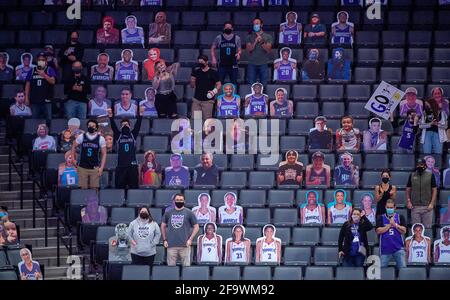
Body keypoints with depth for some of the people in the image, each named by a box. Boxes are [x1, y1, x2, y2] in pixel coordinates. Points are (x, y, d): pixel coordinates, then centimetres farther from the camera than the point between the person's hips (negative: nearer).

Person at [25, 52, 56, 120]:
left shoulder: (50, 70, 5)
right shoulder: (32, 71, 12)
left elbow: (53, 81, -8)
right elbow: (27, 85, 13)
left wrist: (44, 75, -19)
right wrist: (26, 98, 7)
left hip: (46, 100, -2)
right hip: (34, 101, 2)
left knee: (48, 119, -7)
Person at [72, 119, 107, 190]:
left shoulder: (100, 139, 1)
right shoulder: (81, 137, 3)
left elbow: (104, 154, 2)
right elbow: (74, 147, 16)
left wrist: (101, 168, -6)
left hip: (94, 168, -1)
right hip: (82, 168, 1)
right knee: (83, 189, 0)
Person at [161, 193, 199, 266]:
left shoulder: (189, 213, 3)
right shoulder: (168, 213, 10)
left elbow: (196, 227, 4)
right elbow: (163, 226, 18)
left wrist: (190, 239, -6)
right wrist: (164, 240, 9)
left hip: (184, 245, -2)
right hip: (171, 245, 2)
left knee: (186, 266, -3)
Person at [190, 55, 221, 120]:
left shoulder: (213, 73, 2)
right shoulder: (196, 72, 11)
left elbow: (219, 84, 3)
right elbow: (192, 86, 14)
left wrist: (214, 91, -15)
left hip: (208, 100, -3)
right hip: (196, 100, 3)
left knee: (207, 119, -6)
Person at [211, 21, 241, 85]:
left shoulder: (237, 38, 5)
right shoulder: (219, 38, 3)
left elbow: (239, 49, 9)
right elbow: (213, 48, 10)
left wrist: (239, 54, -14)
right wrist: (213, 58, -3)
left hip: (233, 65, 1)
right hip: (222, 65, -1)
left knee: (234, 83, 6)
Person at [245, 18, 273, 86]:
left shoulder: (268, 37, 7)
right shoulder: (250, 37, 11)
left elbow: (268, 50, -2)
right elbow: (249, 49, 0)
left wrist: (262, 42, -18)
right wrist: (255, 42, -14)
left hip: (263, 64, -1)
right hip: (252, 64, 1)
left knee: (264, 85, -2)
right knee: (251, 84, -3)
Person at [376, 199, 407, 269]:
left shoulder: (400, 217, 8)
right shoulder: (381, 218, 8)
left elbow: (404, 230, 0)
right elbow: (378, 231, -5)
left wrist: (395, 224, -10)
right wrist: (389, 225, -7)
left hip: (398, 248, 0)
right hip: (385, 249, 0)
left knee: (402, 268, -7)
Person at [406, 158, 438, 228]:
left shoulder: (430, 176, 3)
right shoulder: (412, 176, 8)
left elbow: (434, 190, 2)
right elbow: (408, 189, 11)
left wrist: (432, 203, -7)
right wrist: (408, 201, -1)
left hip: (427, 206, -1)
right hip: (415, 206, 1)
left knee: (427, 227, -1)